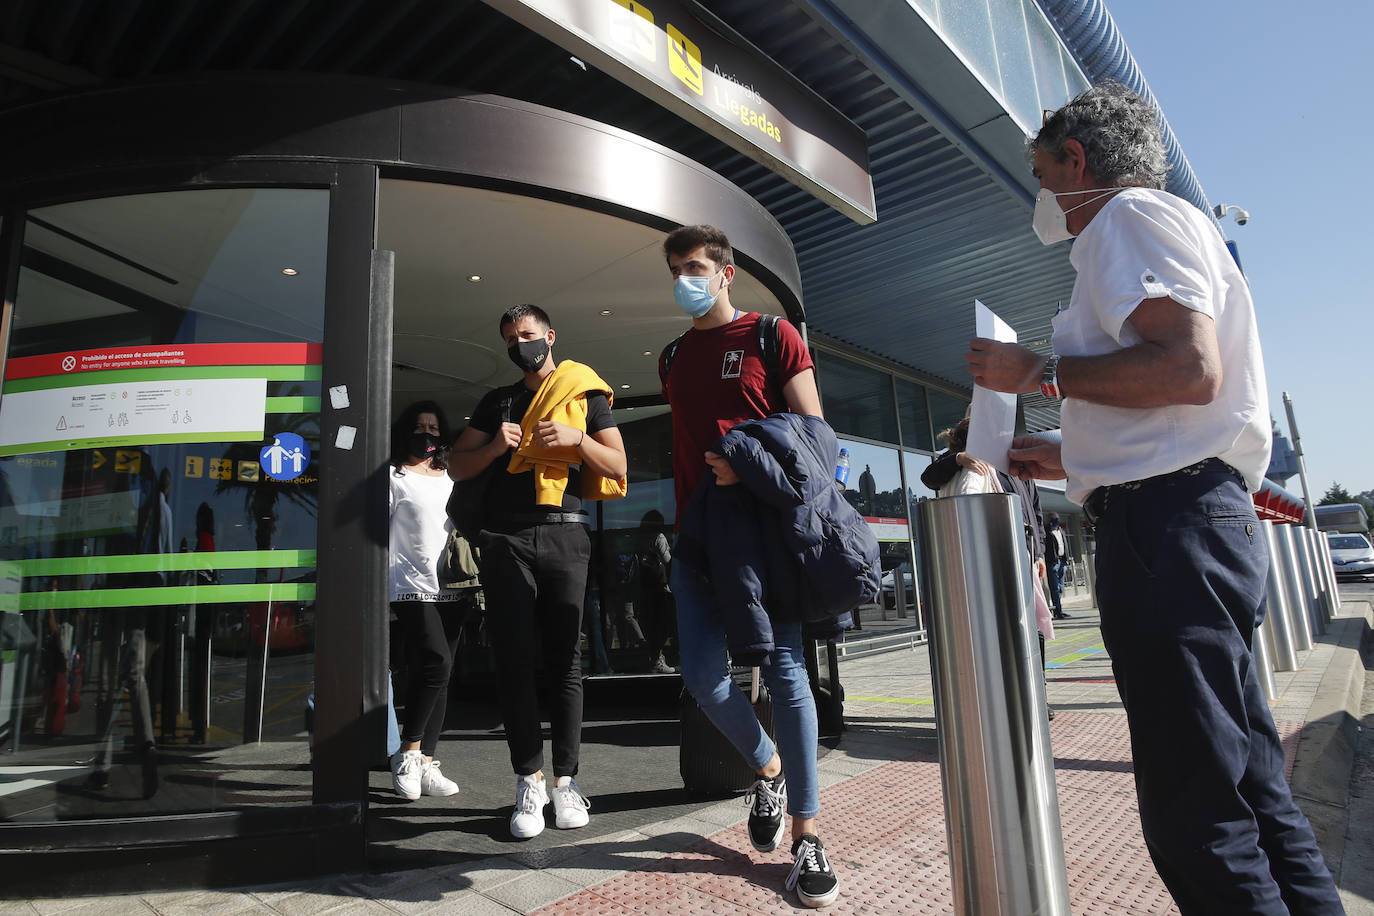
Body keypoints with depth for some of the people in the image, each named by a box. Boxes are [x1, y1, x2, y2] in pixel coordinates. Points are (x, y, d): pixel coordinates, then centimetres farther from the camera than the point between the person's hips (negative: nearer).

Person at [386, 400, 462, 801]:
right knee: (435, 662, -19)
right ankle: (408, 752, -3)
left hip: (449, 587, 6)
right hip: (411, 585, -5)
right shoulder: (396, 477, 3)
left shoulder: (451, 480, 19)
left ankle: (425, 763, 11)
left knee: (439, 676, 4)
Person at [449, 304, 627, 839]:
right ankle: (529, 782, 6)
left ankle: (566, 780, 8)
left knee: (565, 659, 0)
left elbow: (618, 467, 6)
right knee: (513, 659, -2)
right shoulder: (497, 402, 20)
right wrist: (494, 446, -3)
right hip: (506, 538, 2)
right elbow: (457, 468, 16)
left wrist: (576, 438, -11)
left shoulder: (586, 395, 13)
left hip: (564, 534, -2)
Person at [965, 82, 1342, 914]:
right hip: (1201, 513, 11)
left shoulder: (1132, 215, -2)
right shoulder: (1166, 230, 29)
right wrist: (1075, 460, 27)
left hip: (1168, 525, -11)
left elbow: (1190, 370, -19)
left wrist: (1040, 373, -8)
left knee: (1196, 812, -6)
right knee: (1251, 794, 15)